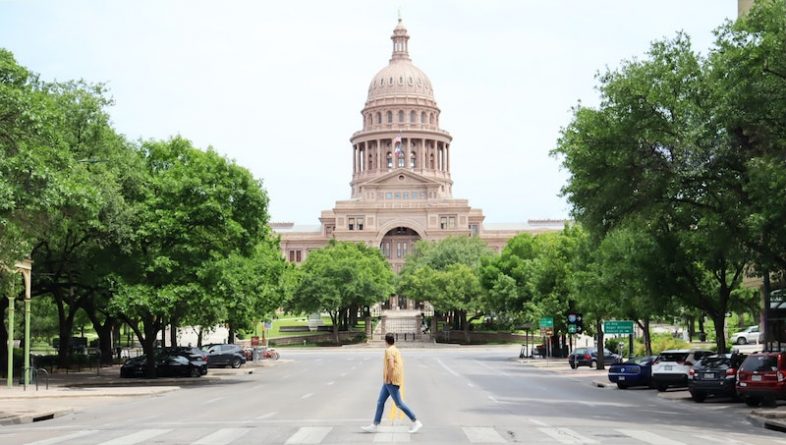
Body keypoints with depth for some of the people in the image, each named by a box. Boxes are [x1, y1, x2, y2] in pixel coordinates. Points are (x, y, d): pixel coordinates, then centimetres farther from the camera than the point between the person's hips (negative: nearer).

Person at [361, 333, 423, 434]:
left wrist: (388, 379, -18)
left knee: (399, 403, -5)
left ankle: (416, 422, 1)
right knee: (380, 402, 9)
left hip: (391, 382, -10)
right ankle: (374, 426, 9)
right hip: (388, 382, 10)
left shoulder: (389, 351, -17)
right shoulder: (396, 350, 13)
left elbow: (391, 366, -27)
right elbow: (401, 364, 21)